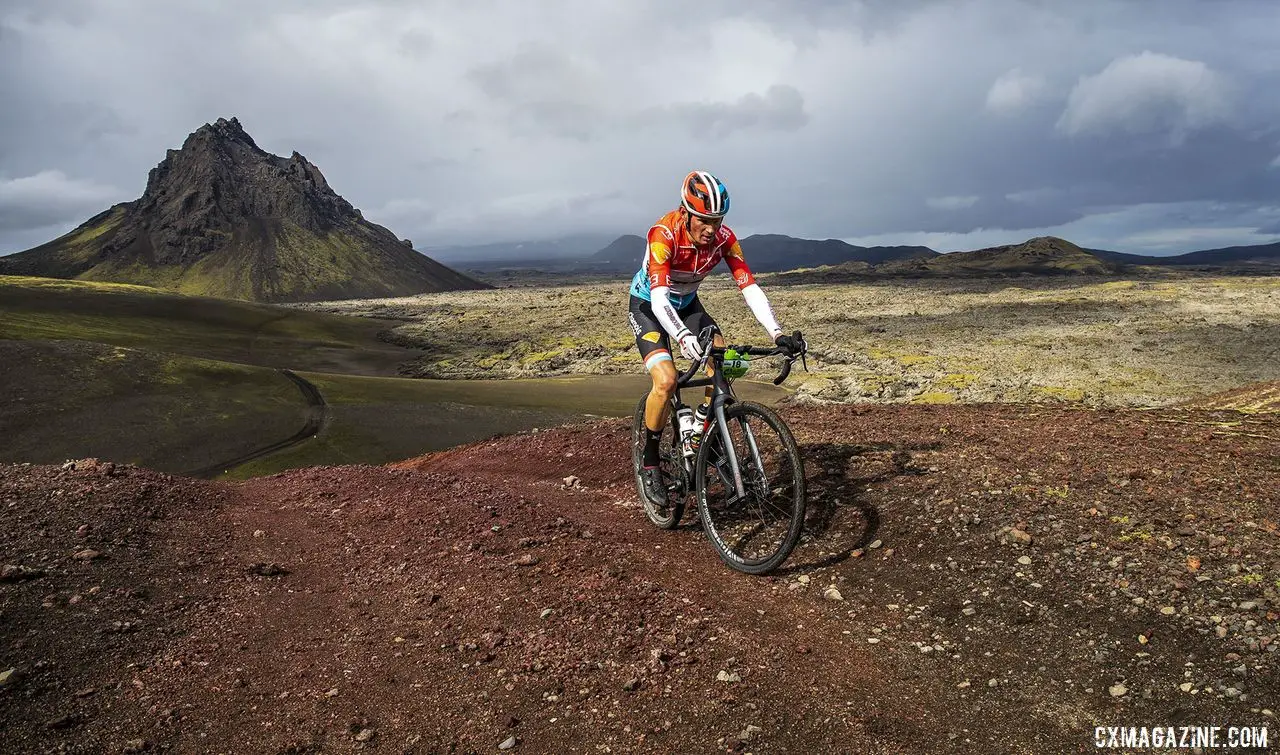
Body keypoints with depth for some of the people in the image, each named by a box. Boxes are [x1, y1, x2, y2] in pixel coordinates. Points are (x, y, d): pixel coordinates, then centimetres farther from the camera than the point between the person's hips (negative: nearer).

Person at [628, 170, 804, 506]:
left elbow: (749, 287, -23)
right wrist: (684, 337, -61)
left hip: (686, 304, 5)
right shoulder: (664, 234, -33)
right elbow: (659, 298, -44)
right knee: (666, 380, -24)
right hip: (648, 306, -5)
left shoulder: (723, 238, -20)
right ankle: (650, 462, -4)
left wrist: (777, 333, -36)